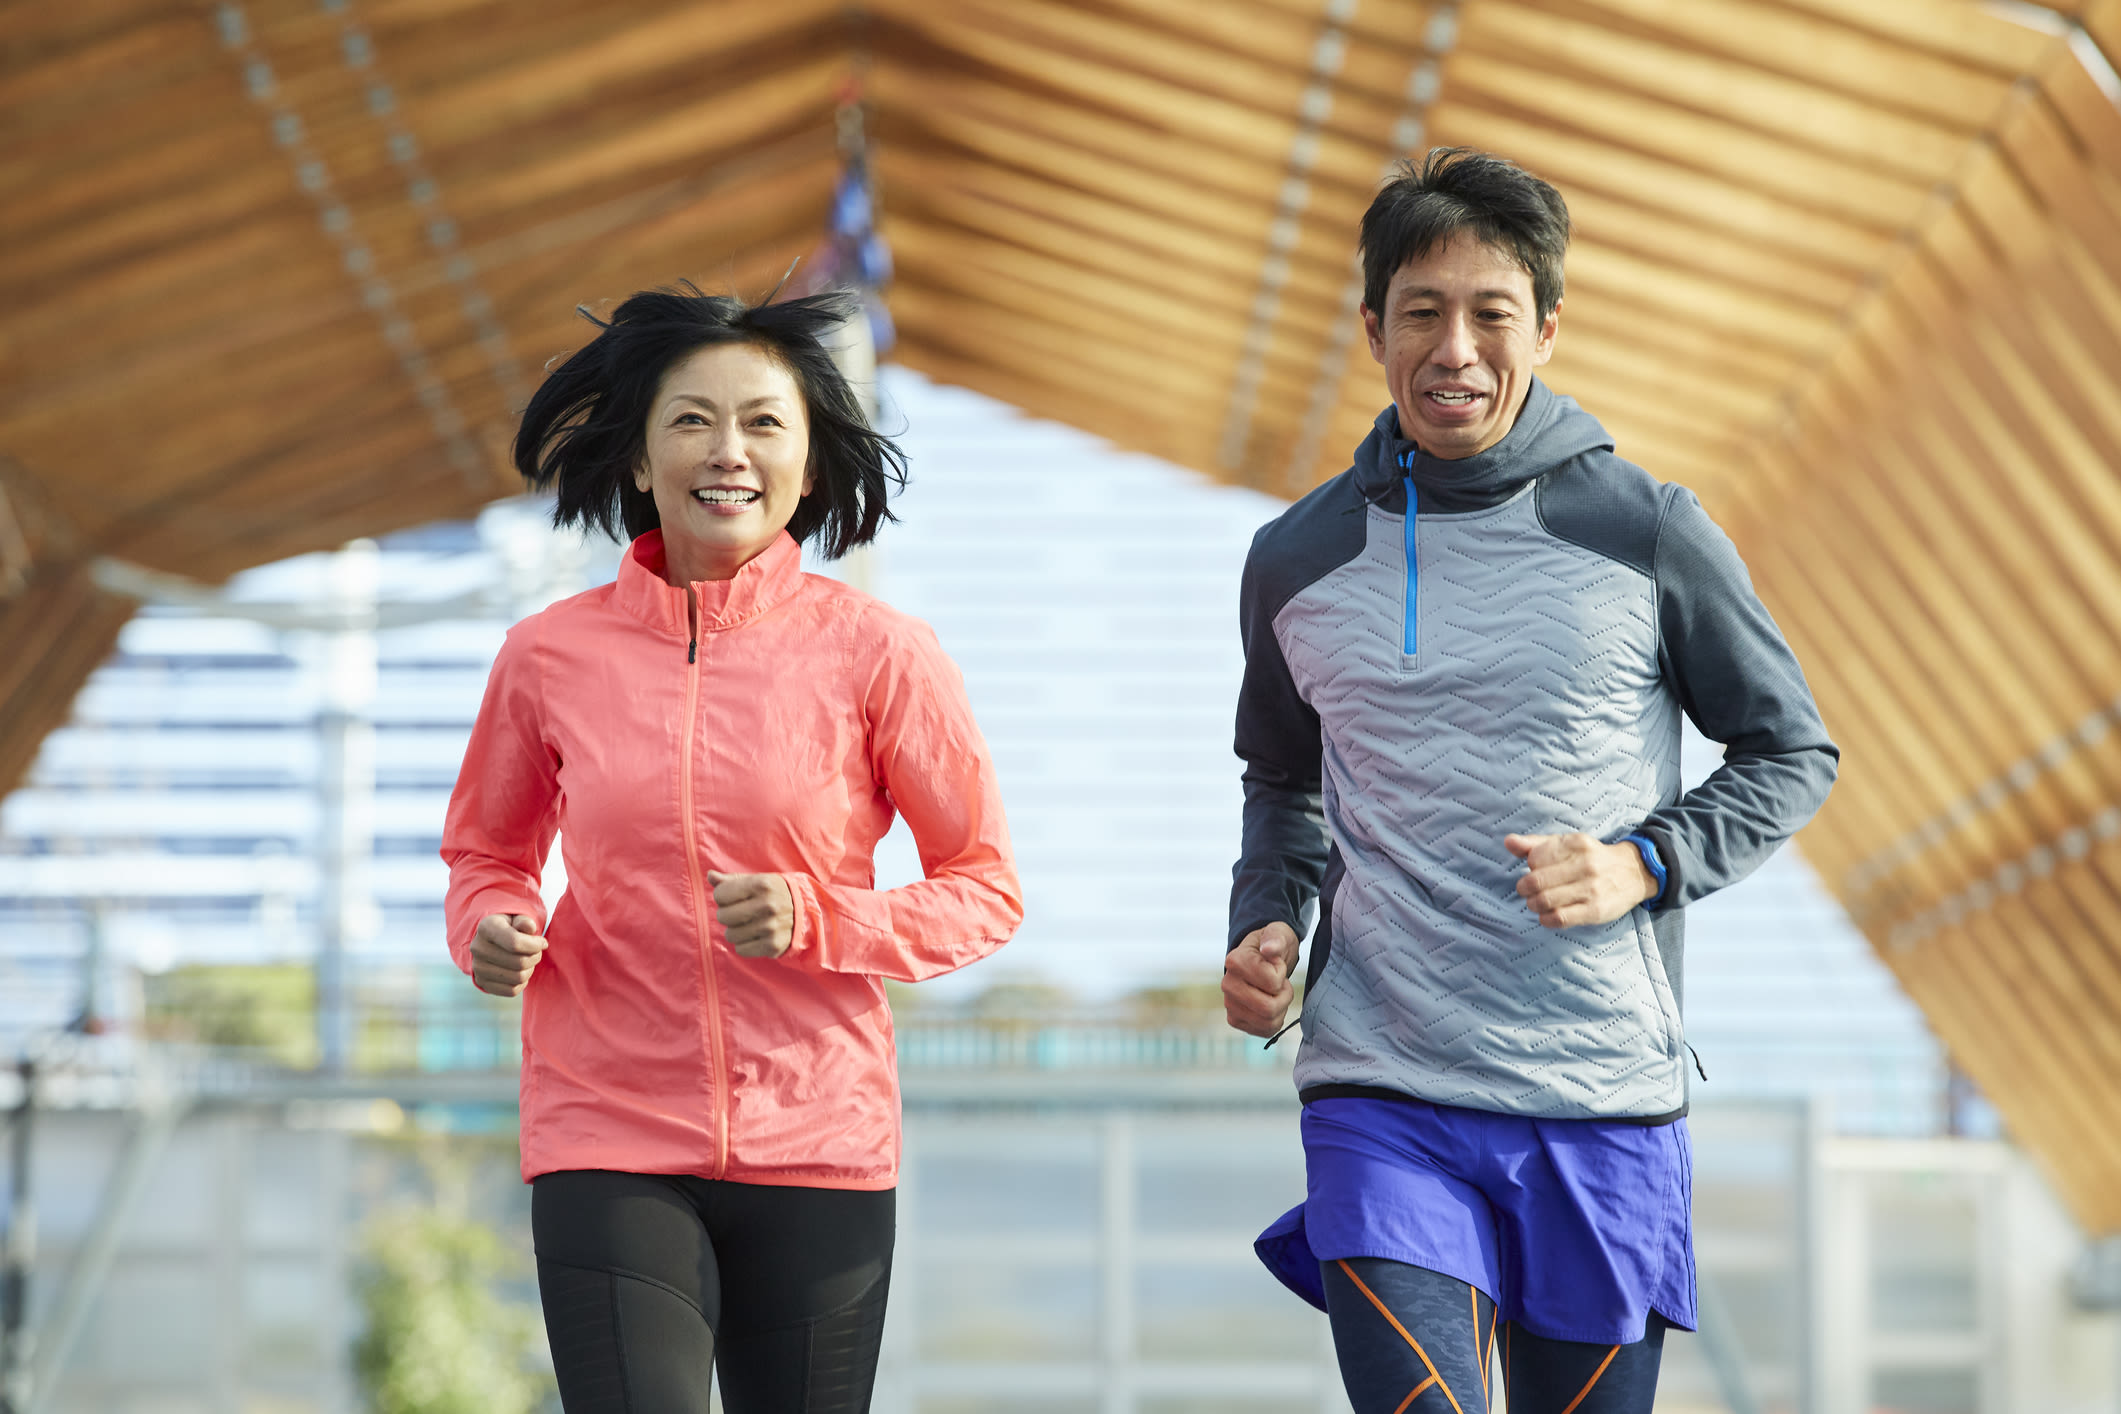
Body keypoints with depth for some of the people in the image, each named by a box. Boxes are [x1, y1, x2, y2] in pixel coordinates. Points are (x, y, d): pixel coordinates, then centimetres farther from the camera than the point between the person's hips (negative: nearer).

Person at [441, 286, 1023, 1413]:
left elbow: (985, 890, 3)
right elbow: (486, 852, 18)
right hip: (608, 1141, 0)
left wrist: (813, 917, -13)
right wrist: (492, 929, -6)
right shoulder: (550, 658, 2)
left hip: (816, 1145, 0)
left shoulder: (874, 655, -2)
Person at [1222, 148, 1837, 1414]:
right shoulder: (1298, 561, 7)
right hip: (1382, 1103, 0)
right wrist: (1264, 924, 6)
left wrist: (1642, 866, -8)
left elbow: (1794, 755, 8)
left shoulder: (1651, 533, -1)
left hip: (1606, 1111, 0)